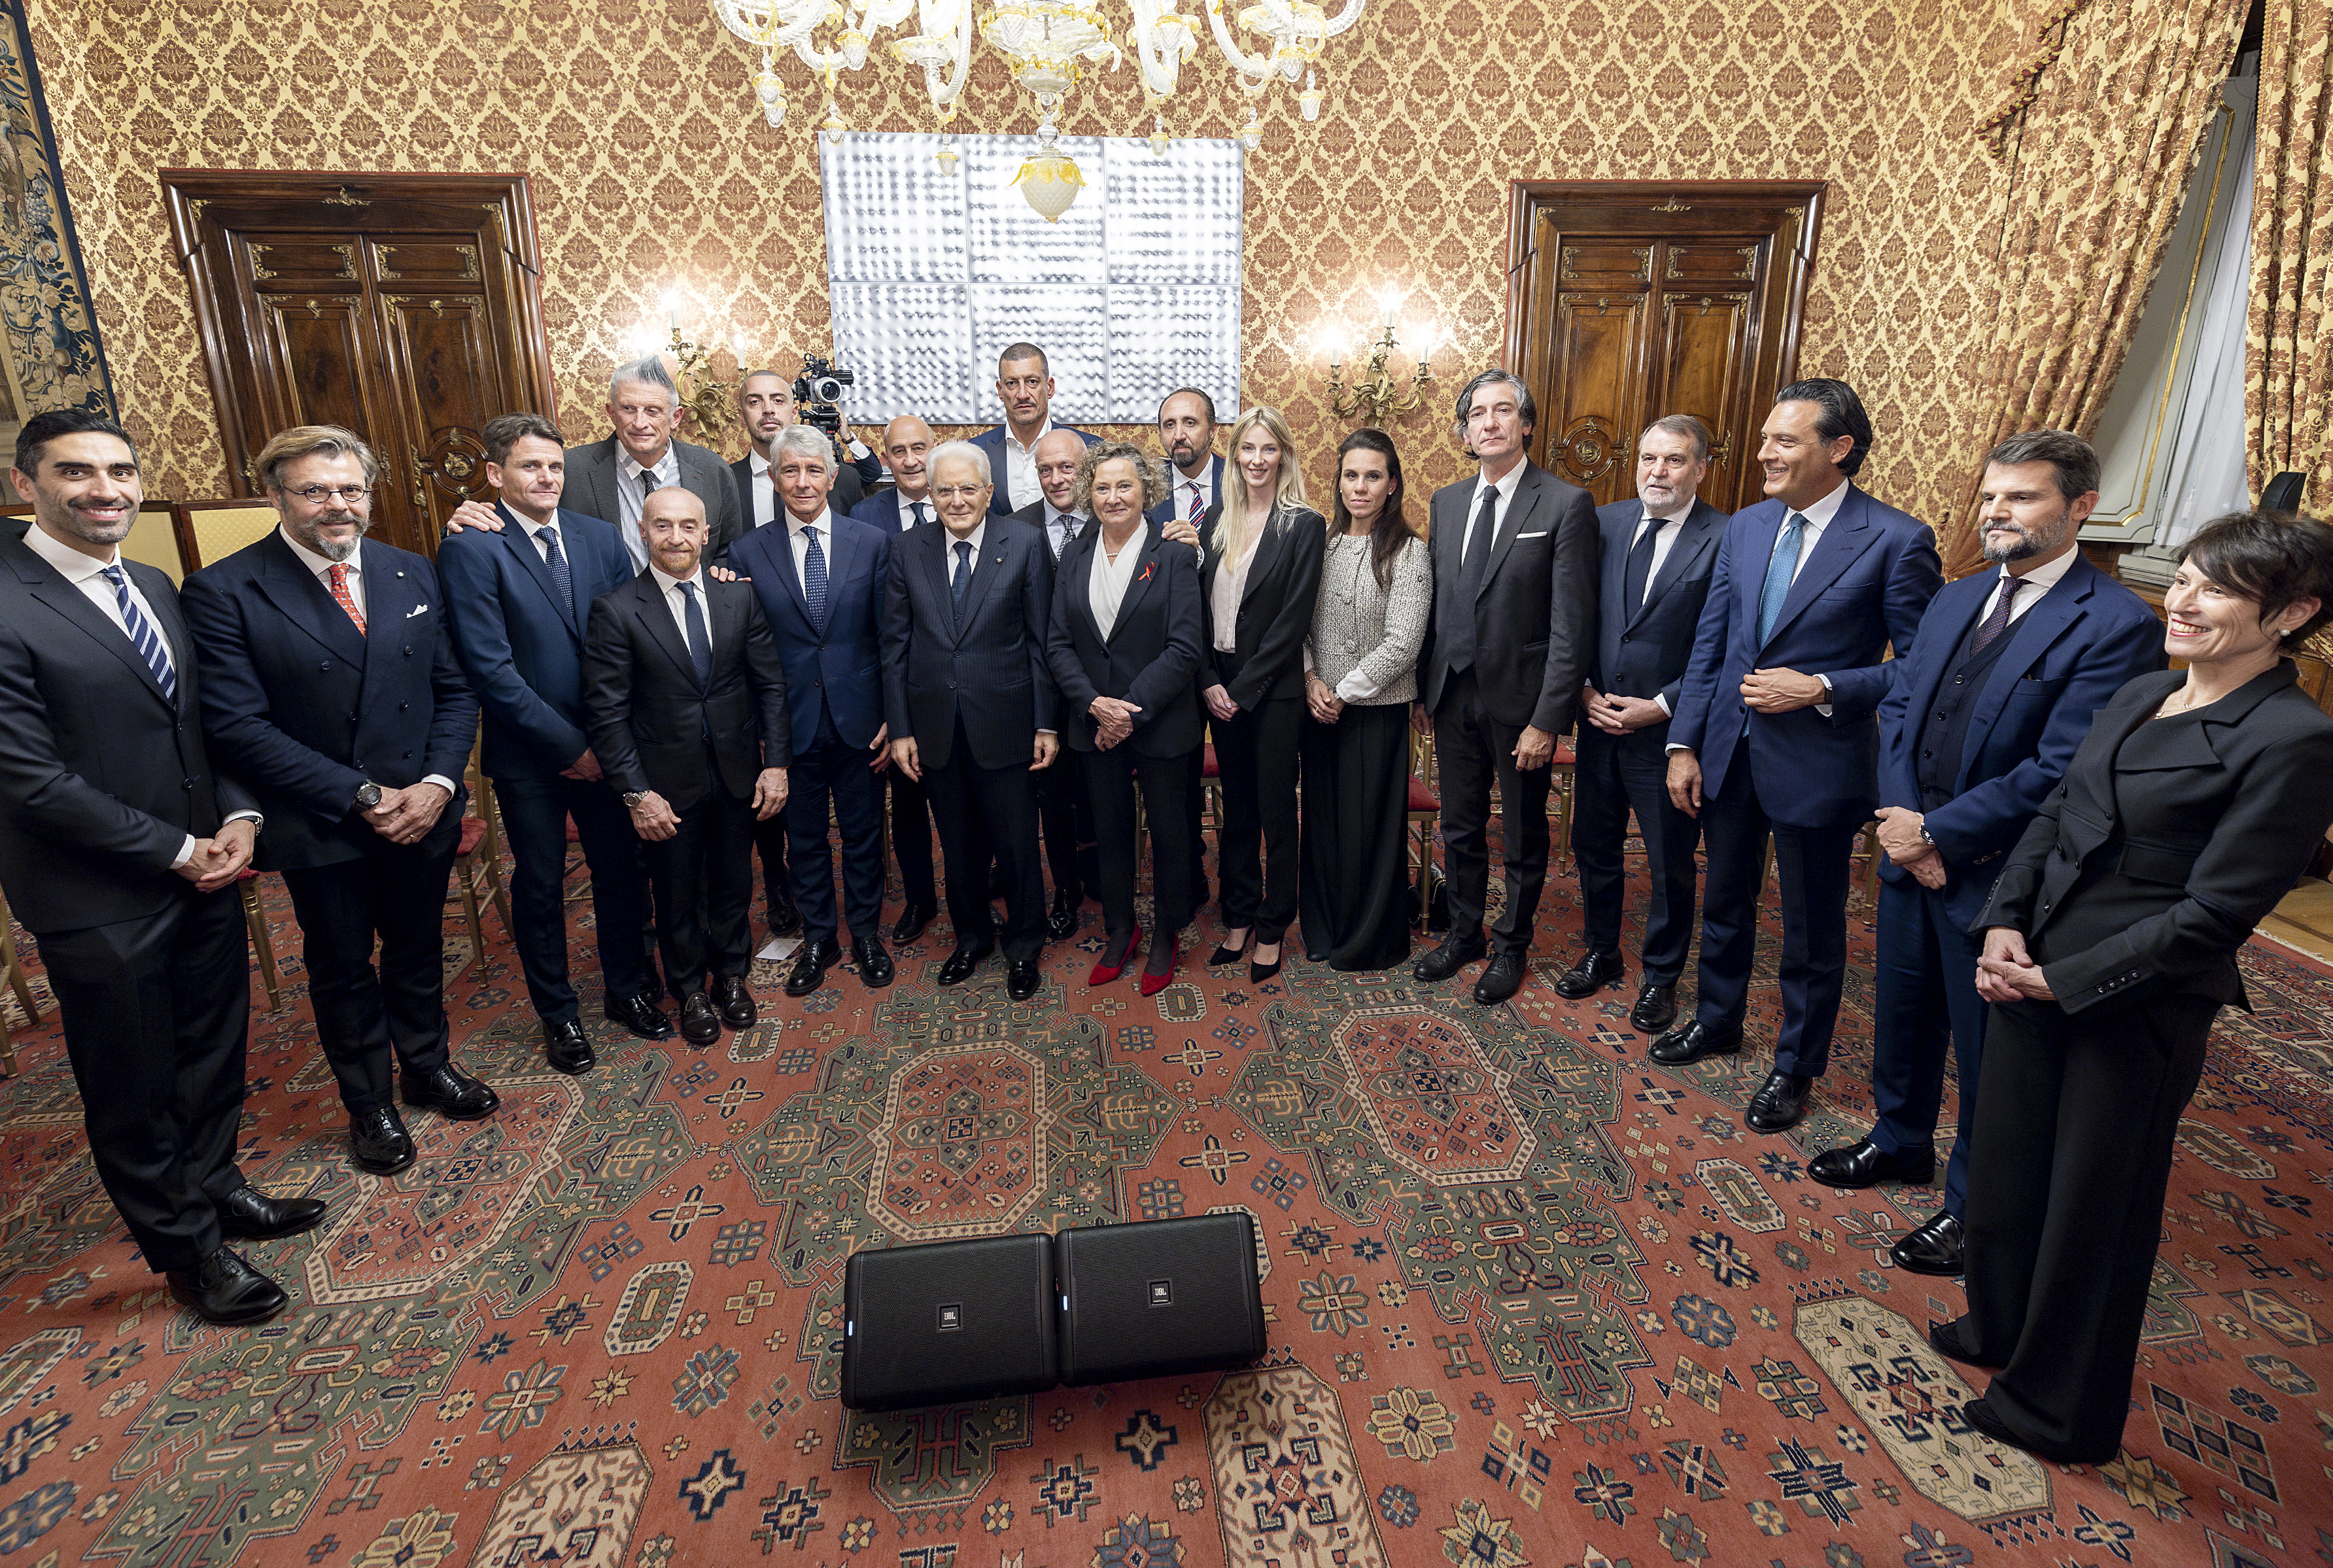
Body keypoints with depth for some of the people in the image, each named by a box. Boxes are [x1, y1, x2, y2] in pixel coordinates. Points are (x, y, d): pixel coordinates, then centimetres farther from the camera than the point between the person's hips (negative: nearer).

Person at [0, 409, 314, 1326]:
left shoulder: (154, 588, 7)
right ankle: (185, 1247, 31)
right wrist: (177, 850, -14)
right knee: (133, 1089, 13)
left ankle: (212, 1185, 43)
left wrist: (238, 817, -5)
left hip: (204, 872, 7)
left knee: (214, 1054, 21)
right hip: (101, 902, -6)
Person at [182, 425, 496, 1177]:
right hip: (319, 829, -3)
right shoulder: (223, 592, -12)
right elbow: (238, 726, -16)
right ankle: (369, 1102, 35)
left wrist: (437, 784, -12)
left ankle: (427, 1066, 43)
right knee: (342, 968, 15)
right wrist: (360, 797, -19)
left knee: (418, 949, 20)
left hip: (423, 812, 3)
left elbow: (455, 690, 2)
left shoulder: (413, 572, 1)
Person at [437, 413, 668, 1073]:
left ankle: (627, 989, 35)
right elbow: (490, 668, -16)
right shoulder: (470, 549, -11)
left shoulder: (599, 536, 2)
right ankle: (557, 1012, 31)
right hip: (528, 753, -3)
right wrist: (568, 745, -15)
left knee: (621, 871, 14)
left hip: (604, 745, 4)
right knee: (540, 886, 12)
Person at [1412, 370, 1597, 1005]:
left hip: (1519, 701, -4)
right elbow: (1434, 603, 10)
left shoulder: (1566, 505, -10)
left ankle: (1511, 947, 32)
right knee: (1460, 829, 17)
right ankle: (1464, 933, 37)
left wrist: (1548, 719, -17)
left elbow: (1573, 624, -13)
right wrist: (1423, 690, 7)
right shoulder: (1447, 501, 7)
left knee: (1524, 838, 12)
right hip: (1453, 695, 5)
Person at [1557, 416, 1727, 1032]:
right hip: (1599, 720, 4)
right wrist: (1584, 690, -4)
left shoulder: (1726, 540, -11)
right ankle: (1601, 954, 39)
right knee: (1594, 847, 17)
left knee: (1670, 865, 11)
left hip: (1668, 730, -4)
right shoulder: (1605, 522, 3)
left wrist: (1662, 707, -16)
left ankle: (1661, 977, 31)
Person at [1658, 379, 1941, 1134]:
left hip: (1817, 761, -5)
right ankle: (1717, 1019, 44)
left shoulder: (1896, 541, -13)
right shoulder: (1745, 527, 4)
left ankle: (1796, 1066, 32)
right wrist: (1684, 744, 1)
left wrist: (1820, 689, -21)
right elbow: (1709, 644, 5)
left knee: (1812, 928, 12)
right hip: (1729, 751, 5)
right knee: (1725, 901, 21)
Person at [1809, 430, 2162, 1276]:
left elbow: (2060, 773, -22)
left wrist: (1939, 834, -17)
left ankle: (1975, 1207, 32)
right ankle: (1901, 1142, 46)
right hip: (1910, 853, 7)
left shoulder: (2116, 624, -16)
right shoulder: (1955, 598, 7)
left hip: (1996, 877, -6)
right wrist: (1901, 818, -8)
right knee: (1902, 1015, 22)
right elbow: (1897, 704, 5)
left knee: (1987, 1052, 11)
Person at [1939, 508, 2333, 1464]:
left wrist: (2063, 980, -16)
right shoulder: (2140, 697, 6)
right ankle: (2003, 1328, 46)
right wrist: (2005, 924, -4)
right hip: (2033, 975, 7)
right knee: (2006, 1162, 20)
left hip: (2136, 1008, -6)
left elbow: (2214, 913, -18)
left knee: (2095, 1205, 11)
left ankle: (2059, 1410, 34)